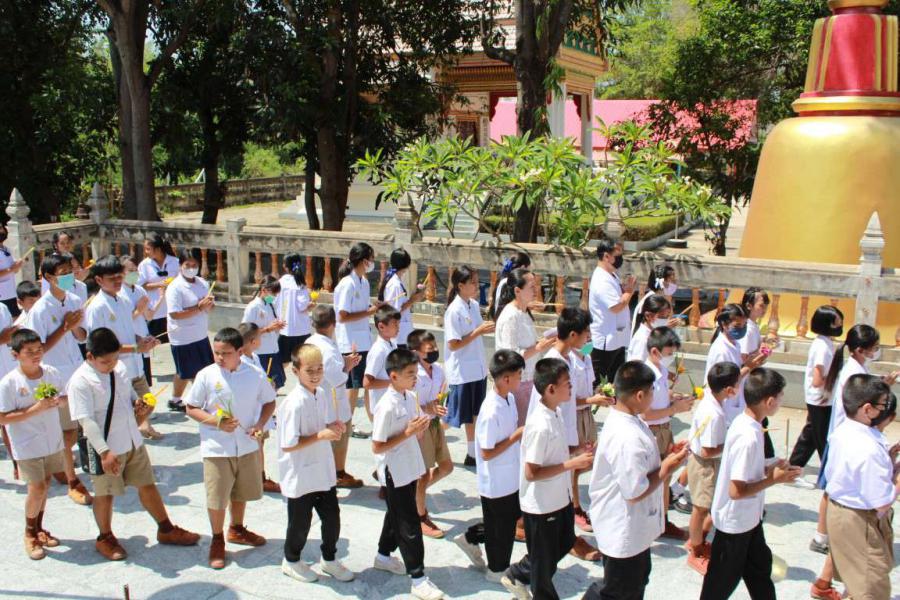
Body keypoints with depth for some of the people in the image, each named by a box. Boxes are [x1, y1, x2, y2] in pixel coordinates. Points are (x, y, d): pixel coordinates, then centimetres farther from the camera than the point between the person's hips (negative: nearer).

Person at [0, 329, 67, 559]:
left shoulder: (52, 373, -5)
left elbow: (66, 396, 9)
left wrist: (58, 401, -14)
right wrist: (35, 409, -25)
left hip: (52, 440, 5)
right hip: (27, 445, -5)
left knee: (44, 485, 16)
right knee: (37, 487, -3)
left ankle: (39, 528, 35)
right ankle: (30, 533, 20)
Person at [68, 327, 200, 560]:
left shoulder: (119, 368, 2)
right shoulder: (80, 382, -19)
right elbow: (86, 421, -24)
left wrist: (138, 404, -5)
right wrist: (104, 451, -29)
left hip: (133, 442, 6)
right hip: (107, 449, -6)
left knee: (147, 485, 16)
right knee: (105, 494, 11)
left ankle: (166, 529, 30)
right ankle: (105, 539, 33)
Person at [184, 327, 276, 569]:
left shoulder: (255, 374, -7)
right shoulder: (206, 375, -11)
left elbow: (269, 402, 7)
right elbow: (191, 408, -5)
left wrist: (260, 424, -11)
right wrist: (215, 421, -20)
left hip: (247, 446, 3)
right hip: (216, 448, -2)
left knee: (242, 492, 20)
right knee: (217, 497, 3)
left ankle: (237, 529, 45)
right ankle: (217, 541, 25)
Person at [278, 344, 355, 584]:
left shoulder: (323, 395, -2)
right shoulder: (294, 403, -24)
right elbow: (287, 445, -24)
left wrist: (336, 427, -11)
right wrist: (320, 435, -27)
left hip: (324, 472, 6)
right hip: (300, 477, -6)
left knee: (332, 517, 16)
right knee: (301, 522, 13)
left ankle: (329, 559, 39)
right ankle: (291, 561, 39)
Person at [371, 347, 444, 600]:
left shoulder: (411, 397, 1)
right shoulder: (387, 407, -25)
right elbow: (377, 447, -22)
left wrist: (420, 426, -7)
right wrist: (408, 433, -26)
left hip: (409, 469, 8)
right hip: (394, 473, -8)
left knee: (397, 515, 23)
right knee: (409, 525, -1)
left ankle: (383, 556, 43)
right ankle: (418, 578, 8)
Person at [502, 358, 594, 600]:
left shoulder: (556, 413, -2)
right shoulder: (541, 426, -30)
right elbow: (531, 473, -28)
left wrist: (579, 459, 4)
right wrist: (573, 463, -27)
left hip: (560, 497, 9)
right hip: (542, 505, -9)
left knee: (564, 543, 27)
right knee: (544, 558, 13)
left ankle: (517, 575, 42)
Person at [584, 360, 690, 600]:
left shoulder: (621, 419, -1)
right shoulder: (628, 438, -34)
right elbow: (635, 493, -29)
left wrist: (665, 455, 0)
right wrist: (667, 469, -19)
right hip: (623, 533, -10)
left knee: (637, 581, 28)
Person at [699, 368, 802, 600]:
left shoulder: (743, 421, -3)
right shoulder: (748, 438, -32)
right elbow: (736, 491, -30)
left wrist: (768, 469, 0)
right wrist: (772, 479, -19)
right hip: (735, 522, -9)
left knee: (759, 566, 26)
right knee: (723, 581, 12)